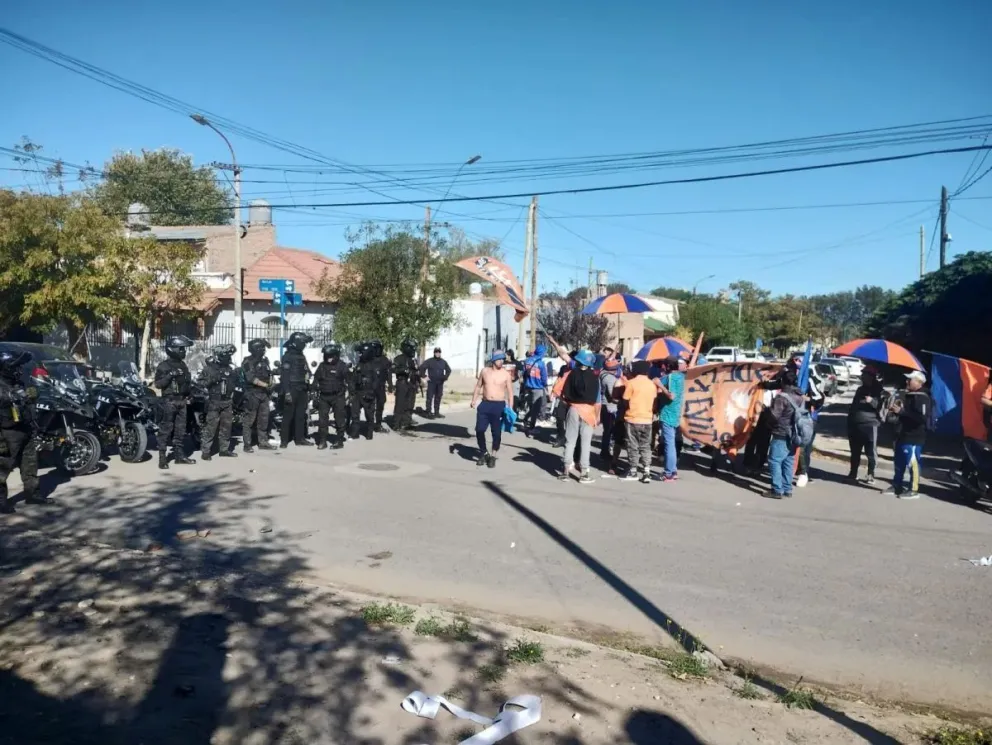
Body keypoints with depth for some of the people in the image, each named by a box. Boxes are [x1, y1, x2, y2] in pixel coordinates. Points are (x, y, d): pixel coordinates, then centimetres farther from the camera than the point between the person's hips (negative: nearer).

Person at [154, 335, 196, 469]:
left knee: (180, 429, 10)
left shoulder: (182, 365, 15)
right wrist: (170, 375, -26)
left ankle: (179, 455, 17)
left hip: (182, 401, 7)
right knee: (166, 430, -5)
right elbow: (158, 384, -15)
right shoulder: (163, 365, -8)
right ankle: (162, 457, -2)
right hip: (169, 401, -7)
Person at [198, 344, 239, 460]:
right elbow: (201, 382, -12)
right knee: (211, 427, -6)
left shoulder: (229, 368, 13)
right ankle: (206, 451, -2)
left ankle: (225, 449, 18)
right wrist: (213, 379, -26)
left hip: (227, 402, 6)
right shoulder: (209, 367, -5)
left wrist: (233, 401, 17)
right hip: (214, 402, -6)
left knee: (226, 427, 9)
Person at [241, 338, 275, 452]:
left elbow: (269, 374, 20)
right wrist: (265, 384, -16)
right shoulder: (248, 362, -9)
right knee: (249, 420, -4)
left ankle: (263, 442, 19)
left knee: (264, 419, 11)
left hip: (264, 394, 7)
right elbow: (251, 378, -18)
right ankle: (247, 444, -1)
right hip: (252, 394, -7)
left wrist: (270, 381, -1)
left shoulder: (265, 360, 14)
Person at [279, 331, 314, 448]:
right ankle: (284, 440, 0)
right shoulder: (288, 356, -10)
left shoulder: (301, 356, 17)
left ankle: (300, 438, 16)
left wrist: (307, 390, 16)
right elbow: (285, 375, -17)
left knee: (301, 415, 10)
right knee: (288, 415, -5)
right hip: (291, 390, -8)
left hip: (301, 390, 8)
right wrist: (287, 392, -23)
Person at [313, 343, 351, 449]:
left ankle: (340, 441, 10)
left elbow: (348, 382, -5)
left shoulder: (342, 366, -6)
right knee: (322, 419, 2)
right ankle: (322, 441, 9)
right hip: (324, 397, 4)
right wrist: (316, 395, 10)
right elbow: (316, 381, 15)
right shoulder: (322, 366, 8)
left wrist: (347, 396, -8)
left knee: (339, 419, 1)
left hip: (338, 397, -4)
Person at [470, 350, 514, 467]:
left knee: (496, 433, 1)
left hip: (499, 405, -2)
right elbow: (478, 386, 16)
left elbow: (510, 392, -2)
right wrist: (474, 400, 6)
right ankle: (484, 453, 19)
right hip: (485, 404, 2)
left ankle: (493, 456, 16)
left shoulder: (506, 374, -2)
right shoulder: (485, 371, 6)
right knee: (479, 430, -1)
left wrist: (510, 408, -10)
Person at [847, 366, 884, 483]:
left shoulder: (879, 390, 1)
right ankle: (853, 473, 17)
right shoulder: (860, 389, 20)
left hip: (870, 425, -6)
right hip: (855, 425, 6)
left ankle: (871, 475, -2)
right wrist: (849, 421, 22)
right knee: (855, 451, 10)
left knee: (871, 452, -6)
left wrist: (872, 401, -29)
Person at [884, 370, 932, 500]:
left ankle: (913, 490, 0)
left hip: (914, 436, -10)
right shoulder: (907, 395, 16)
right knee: (899, 462, 15)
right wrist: (894, 411, 11)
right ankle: (896, 486, 24)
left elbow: (922, 417, -27)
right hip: (902, 434, 10)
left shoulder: (922, 398, -14)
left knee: (912, 462, -6)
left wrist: (901, 411, -25)